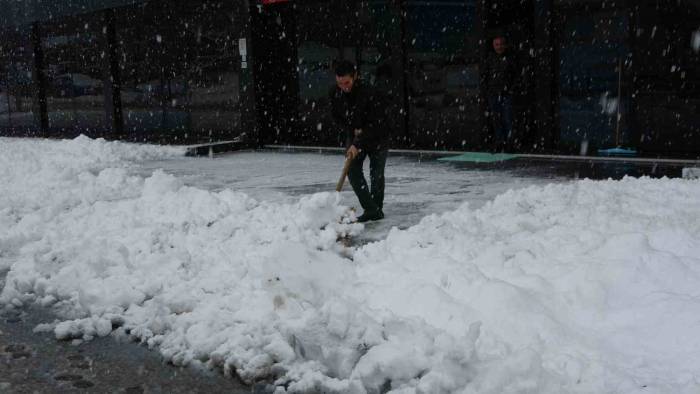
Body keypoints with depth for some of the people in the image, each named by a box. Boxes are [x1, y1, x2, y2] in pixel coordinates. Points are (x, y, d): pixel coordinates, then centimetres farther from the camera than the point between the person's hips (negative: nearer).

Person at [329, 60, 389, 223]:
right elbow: (336, 117, 2)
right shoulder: (335, 93, -14)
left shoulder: (370, 93, -31)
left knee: (376, 174, -2)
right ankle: (370, 209, -5)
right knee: (353, 170, -9)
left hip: (377, 137, -4)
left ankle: (377, 209, 16)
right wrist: (352, 130, -15)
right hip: (354, 135, 4)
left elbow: (375, 124, -29)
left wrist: (357, 144, -32)